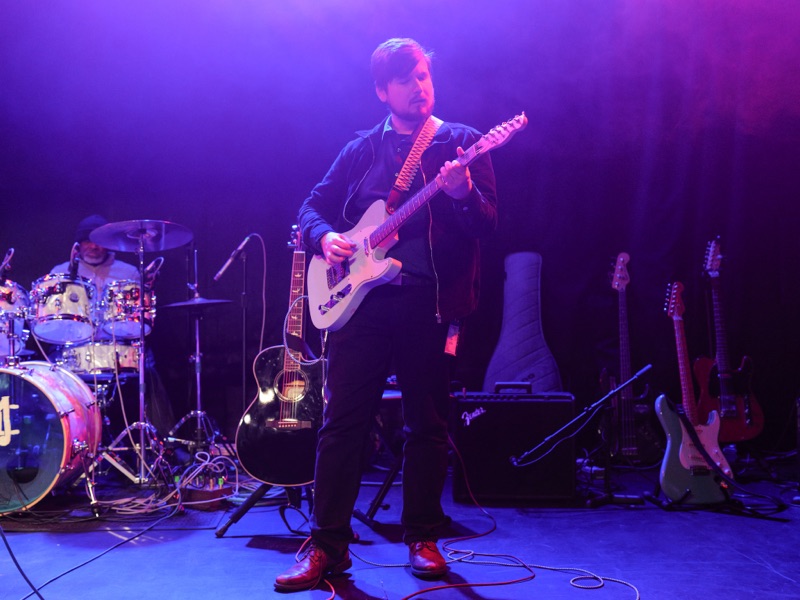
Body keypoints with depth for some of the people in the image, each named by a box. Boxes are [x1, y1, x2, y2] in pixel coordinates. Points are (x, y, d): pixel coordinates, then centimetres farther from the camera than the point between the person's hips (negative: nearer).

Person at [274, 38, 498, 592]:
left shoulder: (462, 142, 7)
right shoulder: (362, 150, 14)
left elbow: (489, 223, -2)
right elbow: (313, 207, 16)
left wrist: (462, 194, -23)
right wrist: (325, 237, -5)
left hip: (431, 301, -1)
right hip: (362, 297, 2)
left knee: (428, 425, 5)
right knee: (342, 421, 0)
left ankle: (423, 539, 20)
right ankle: (328, 545, 9)